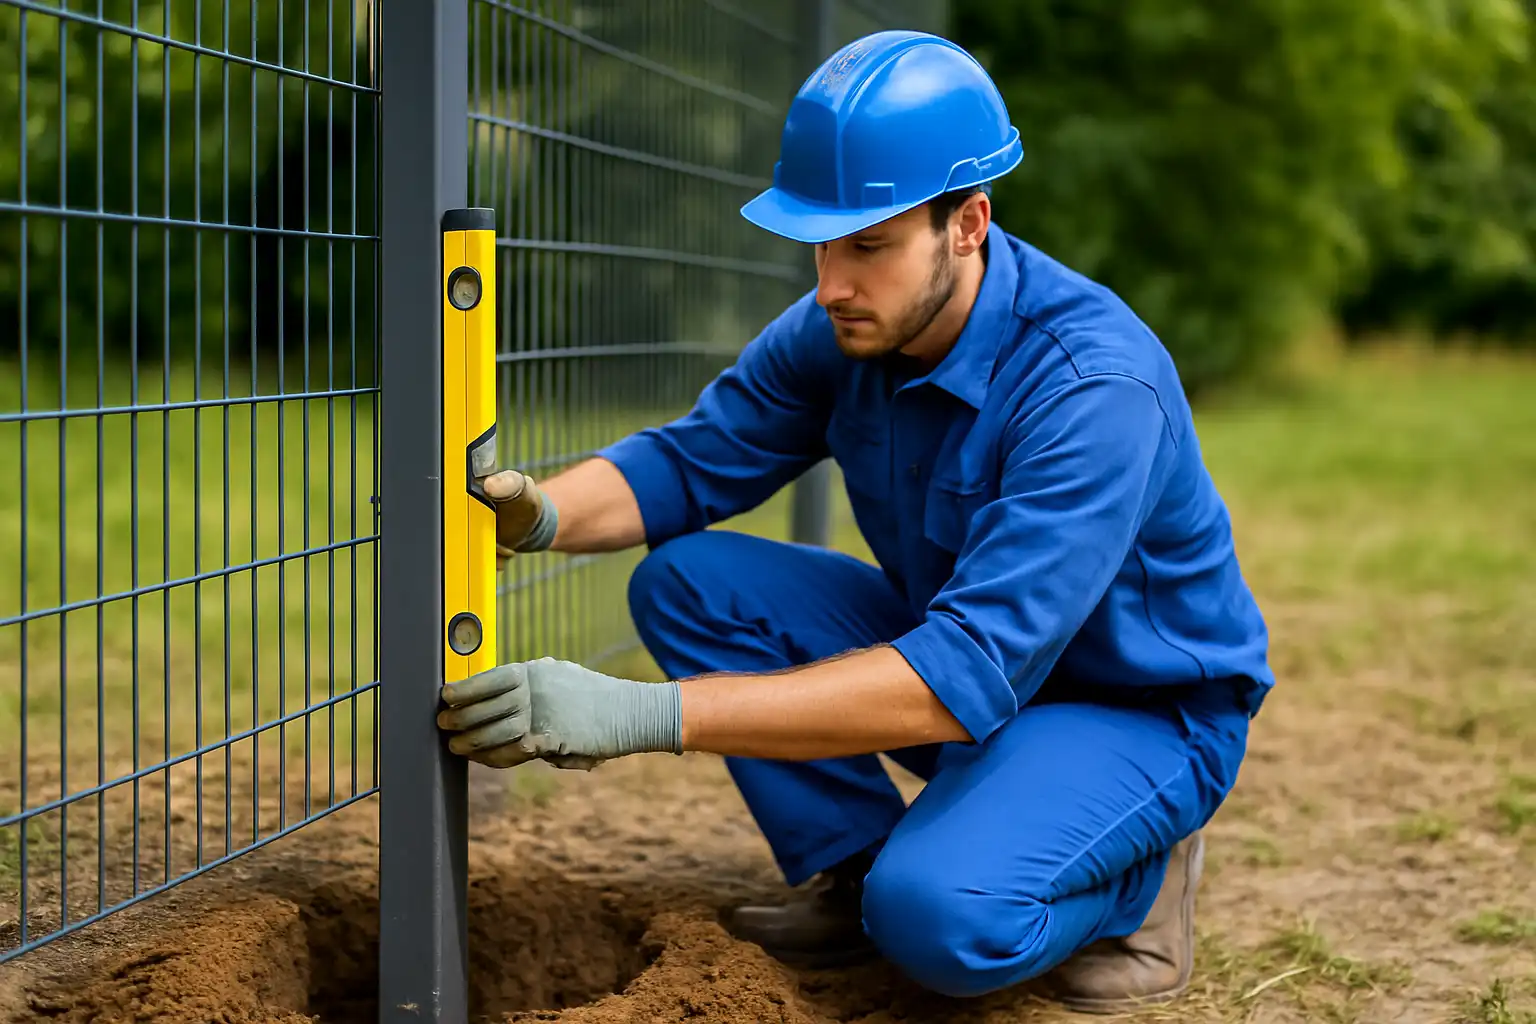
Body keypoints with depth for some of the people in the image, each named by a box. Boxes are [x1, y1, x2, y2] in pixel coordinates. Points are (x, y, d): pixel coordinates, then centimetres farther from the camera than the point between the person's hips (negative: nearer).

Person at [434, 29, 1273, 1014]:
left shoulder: (1098, 386, -34)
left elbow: (967, 679, -41)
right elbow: (690, 459, -3)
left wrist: (648, 715, -47)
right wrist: (538, 514, -29)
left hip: (1144, 708, -7)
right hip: (966, 649, 7)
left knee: (940, 918, -34)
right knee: (684, 580, -11)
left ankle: (1130, 872, -1)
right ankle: (852, 870, 3)